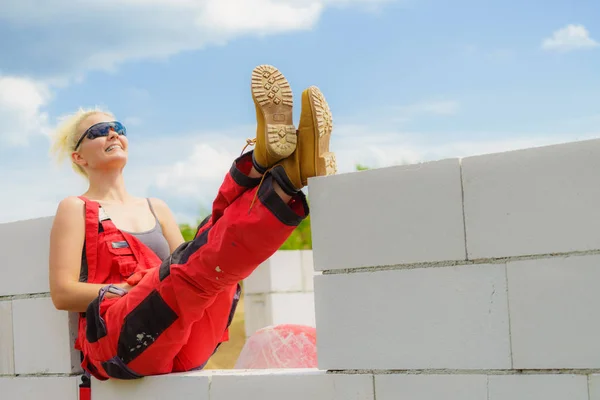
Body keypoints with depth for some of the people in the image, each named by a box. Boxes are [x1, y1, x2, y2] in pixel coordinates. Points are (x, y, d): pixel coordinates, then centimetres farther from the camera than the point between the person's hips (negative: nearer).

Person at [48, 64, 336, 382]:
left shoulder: (157, 209, 30)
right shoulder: (75, 209, 15)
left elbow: (194, 274, 19)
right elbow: (62, 293, 1)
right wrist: (137, 288, -7)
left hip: (184, 351, 5)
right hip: (119, 344, -4)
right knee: (192, 263, -33)